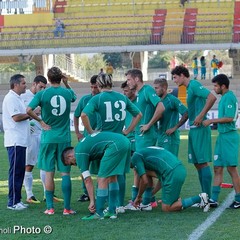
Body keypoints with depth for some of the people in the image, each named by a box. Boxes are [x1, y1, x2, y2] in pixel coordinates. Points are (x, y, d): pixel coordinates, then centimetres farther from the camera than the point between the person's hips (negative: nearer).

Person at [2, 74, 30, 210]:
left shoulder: (18, 98, 19)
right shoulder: (10, 98, -11)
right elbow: (16, 117, -19)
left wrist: (30, 116, 8)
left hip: (21, 141, 10)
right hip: (15, 141, -10)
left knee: (20, 171, 12)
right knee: (15, 171, -7)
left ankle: (17, 200, 17)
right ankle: (13, 202, -5)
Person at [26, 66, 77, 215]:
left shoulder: (42, 94, -5)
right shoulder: (67, 93, 2)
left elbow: (29, 110, -16)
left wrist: (41, 121, -4)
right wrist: (66, 83, 15)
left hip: (48, 138, -1)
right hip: (64, 138, 1)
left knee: (49, 173, 5)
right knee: (65, 173, 4)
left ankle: (50, 207, 6)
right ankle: (67, 208, 4)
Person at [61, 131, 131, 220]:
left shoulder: (79, 153, 1)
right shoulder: (82, 145, 28)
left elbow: (88, 180, 1)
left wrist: (92, 201, 5)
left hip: (116, 145, -10)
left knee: (102, 179, -2)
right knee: (112, 177, 19)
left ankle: (99, 213, 2)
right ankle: (112, 212, 22)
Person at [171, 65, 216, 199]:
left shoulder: (194, 85, -10)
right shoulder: (189, 88, 19)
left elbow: (212, 97, -24)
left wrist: (201, 116, -23)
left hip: (199, 128, -10)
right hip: (193, 129, 10)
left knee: (203, 162, -9)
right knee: (197, 163, 10)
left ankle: (208, 197, -7)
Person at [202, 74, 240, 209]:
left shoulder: (229, 97, -15)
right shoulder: (225, 97, 15)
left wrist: (212, 121, -16)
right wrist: (216, 122, 16)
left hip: (229, 137, -10)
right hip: (222, 136, 10)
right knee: (218, 168, 7)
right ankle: (214, 199, 7)